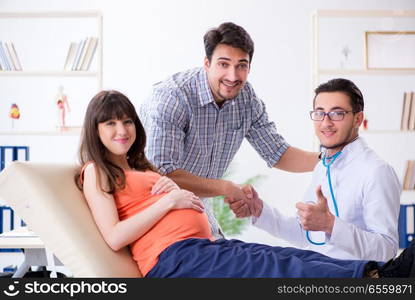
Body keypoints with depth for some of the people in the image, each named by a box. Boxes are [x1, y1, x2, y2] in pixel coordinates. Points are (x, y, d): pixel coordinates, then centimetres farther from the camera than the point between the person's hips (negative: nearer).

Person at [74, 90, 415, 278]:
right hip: (173, 258, -8)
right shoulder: (96, 172, 6)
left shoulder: (140, 167, 32)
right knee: (276, 267, -25)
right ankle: (372, 279, -37)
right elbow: (114, 236, -10)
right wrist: (169, 200, -9)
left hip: (204, 245, 8)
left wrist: (172, 188, 2)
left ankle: (382, 271, -31)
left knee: (297, 256, -15)